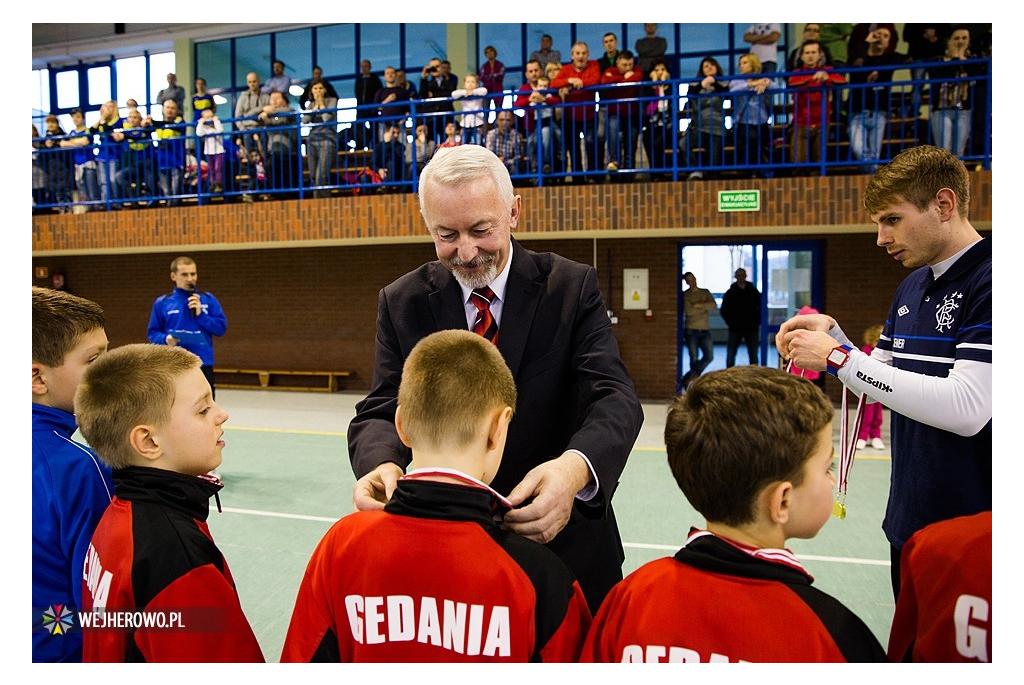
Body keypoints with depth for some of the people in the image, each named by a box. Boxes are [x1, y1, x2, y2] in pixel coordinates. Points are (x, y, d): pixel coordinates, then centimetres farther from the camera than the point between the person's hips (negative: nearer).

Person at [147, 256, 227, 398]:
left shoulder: (208, 299, 4)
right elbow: (152, 333, 6)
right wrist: (165, 339, -14)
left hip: (203, 365, 0)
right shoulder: (162, 303, 2)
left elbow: (221, 328, 1)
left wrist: (200, 314, -11)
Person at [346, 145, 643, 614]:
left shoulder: (572, 287, -10)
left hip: (562, 539, 0)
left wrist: (575, 467, -43)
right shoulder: (402, 303, -4)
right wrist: (380, 464, -33)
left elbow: (614, 397, -21)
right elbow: (381, 411, -8)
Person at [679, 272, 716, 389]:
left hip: (705, 331, 3)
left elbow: (714, 306, -4)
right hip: (691, 330, -3)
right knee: (694, 358, -4)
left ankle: (688, 378, 7)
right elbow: (688, 311, -14)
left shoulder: (705, 292, 11)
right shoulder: (685, 295, 1)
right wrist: (705, 307, -4)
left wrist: (699, 305, -15)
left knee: (709, 356, -5)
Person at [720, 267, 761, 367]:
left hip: (751, 328, 1)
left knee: (753, 355, 5)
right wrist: (730, 323, -3)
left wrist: (757, 322, 2)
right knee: (730, 355, -2)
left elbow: (761, 308, 12)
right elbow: (724, 311, 6)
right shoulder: (730, 293, 3)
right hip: (735, 329, -1)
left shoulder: (753, 291, 6)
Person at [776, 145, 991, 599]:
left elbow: (967, 409, -27)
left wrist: (838, 357, -23)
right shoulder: (911, 287, 11)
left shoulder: (987, 283, -17)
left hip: (971, 524, -8)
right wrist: (832, 333, -1)